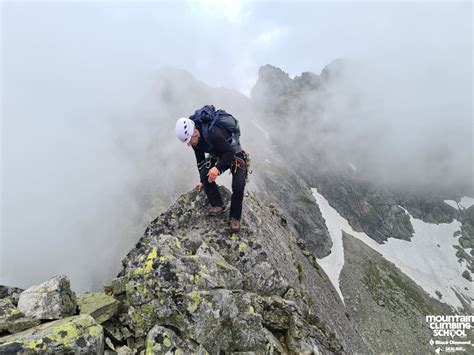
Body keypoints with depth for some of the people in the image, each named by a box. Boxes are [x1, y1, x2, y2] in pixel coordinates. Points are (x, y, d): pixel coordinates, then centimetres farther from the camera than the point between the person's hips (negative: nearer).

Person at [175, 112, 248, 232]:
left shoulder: (212, 133, -36)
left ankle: (235, 217, -3)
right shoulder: (194, 139, -9)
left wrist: (217, 168, -44)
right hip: (218, 156, 7)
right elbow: (200, 159, 7)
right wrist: (202, 181, 16)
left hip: (235, 155, -6)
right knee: (205, 175, -19)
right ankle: (217, 205, 0)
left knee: (238, 186, -24)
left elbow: (230, 152, -32)